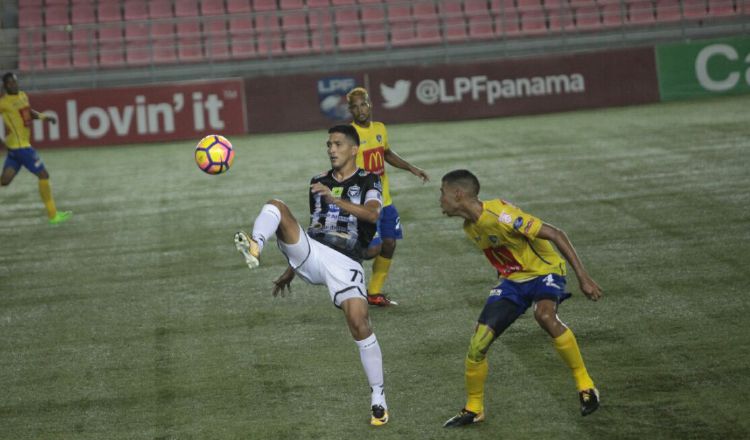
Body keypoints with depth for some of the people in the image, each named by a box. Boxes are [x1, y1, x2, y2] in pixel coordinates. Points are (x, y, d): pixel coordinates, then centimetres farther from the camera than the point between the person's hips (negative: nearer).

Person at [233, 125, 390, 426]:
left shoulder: (368, 182, 9)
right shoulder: (319, 183, 23)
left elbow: (373, 213, -14)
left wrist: (335, 199, -28)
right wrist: (291, 272, 31)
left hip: (344, 262, -4)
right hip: (311, 253, 4)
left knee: (358, 323, -20)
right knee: (275, 206, -16)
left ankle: (378, 397, -7)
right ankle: (255, 248, -47)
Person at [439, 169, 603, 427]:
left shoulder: (500, 215, -28)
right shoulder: (470, 227, -2)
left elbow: (555, 234, -27)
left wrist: (583, 277, -29)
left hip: (544, 271, -7)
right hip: (512, 280, 7)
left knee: (544, 315, -39)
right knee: (478, 343, -4)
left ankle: (585, 385, -24)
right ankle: (473, 409, 18)